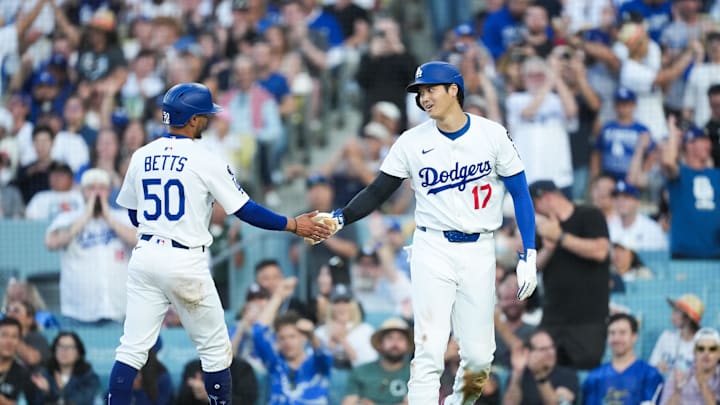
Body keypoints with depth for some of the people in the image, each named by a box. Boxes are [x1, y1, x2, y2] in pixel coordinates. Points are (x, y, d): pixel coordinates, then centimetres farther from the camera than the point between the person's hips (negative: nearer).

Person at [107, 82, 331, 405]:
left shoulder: (141, 157, 7)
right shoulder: (205, 161, -8)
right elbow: (245, 210, -7)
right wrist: (293, 225, 1)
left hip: (145, 255, 5)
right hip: (186, 262, -5)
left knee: (132, 348, 2)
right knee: (215, 348, 10)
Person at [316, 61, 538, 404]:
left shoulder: (491, 135, -2)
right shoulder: (413, 142, 0)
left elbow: (520, 193, 2)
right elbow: (378, 192, 2)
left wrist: (529, 255, -4)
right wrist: (340, 219, -16)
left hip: (478, 251, 0)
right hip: (432, 250, 0)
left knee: (479, 356, 1)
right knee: (429, 353, -11)